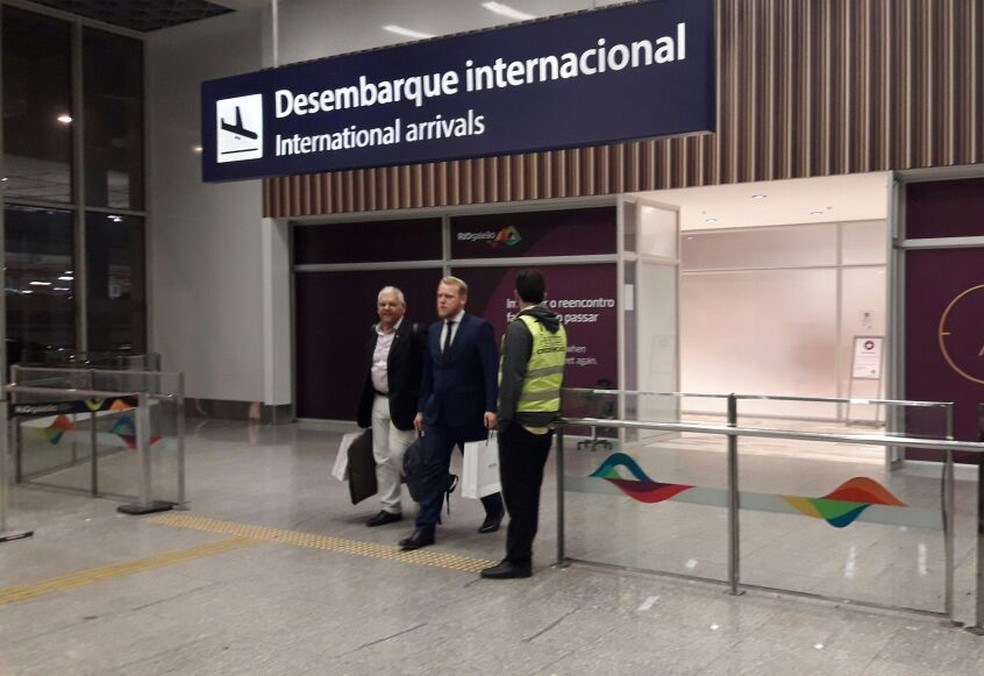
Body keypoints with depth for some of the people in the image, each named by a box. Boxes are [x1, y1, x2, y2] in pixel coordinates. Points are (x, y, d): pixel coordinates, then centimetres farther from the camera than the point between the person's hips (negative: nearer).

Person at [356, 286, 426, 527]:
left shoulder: (414, 333, -11)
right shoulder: (373, 334, 11)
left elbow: (427, 370, -14)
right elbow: (367, 370, 16)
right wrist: (364, 406, 14)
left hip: (403, 403, -7)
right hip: (378, 402, 7)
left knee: (398, 454, -7)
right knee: (382, 458, 9)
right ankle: (390, 508, 19)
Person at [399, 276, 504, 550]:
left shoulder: (479, 328, -10)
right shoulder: (433, 330, 10)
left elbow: (491, 371, -15)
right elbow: (428, 372, 15)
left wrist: (491, 408, -21)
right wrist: (421, 408, 14)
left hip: (469, 412, -5)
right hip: (437, 412, 5)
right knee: (432, 469, 2)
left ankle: (495, 509, 34)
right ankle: (425, 528, 4)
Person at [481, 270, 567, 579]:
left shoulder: (519, 327, -15)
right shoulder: (558, 327, 8)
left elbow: (512, 378, -19)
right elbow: (558, 372, 12)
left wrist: (503, 418, -14)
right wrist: (549, 406, 17)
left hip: (521, 421, -7)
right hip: (546, 420, 7)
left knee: (517, 491, -1)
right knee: (531, 490, 14)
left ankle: (518, 560, 3)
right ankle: (521, 552, 21)